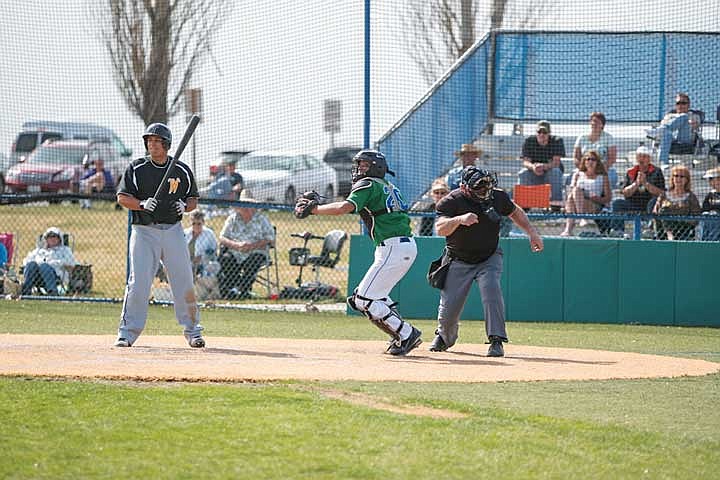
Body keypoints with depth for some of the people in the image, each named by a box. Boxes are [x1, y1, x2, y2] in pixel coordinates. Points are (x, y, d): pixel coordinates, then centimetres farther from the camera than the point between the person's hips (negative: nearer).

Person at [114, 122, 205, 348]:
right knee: (138, 283, -9)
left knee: (184, 282, 1)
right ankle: (127, 333, -3)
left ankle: (192, 330, 14)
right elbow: (122, 197, -1)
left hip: (173, 230, 2)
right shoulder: (136, 168, 2)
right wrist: (143, 204, -18)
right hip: (144, 231, -2)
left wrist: (184, 206, -10)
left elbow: (193, 200, 12)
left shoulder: (182, 170, 7)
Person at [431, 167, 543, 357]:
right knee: (449, 308, 1)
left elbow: (515, 212, 12)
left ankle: (496, 340, -24)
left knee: (491, 289, -28)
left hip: (489, 259, 1)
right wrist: (459, 219, -55)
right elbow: (440, 228, -36)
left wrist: (532, 232, 2)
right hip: (459, 261, -1)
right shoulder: (451, 202, -20)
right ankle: (445, 337, 35)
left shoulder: (497, 196, -9)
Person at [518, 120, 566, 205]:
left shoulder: (557, 141, -9)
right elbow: (525, 162, -10)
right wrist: (532, 166, -36)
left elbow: (556, 162, -19)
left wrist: (544, 166, -40)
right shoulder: (529, 141, -3)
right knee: (522, 174, -28)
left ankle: (556, 204, -34)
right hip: (534, 174, 1)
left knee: (555, 171, -34)